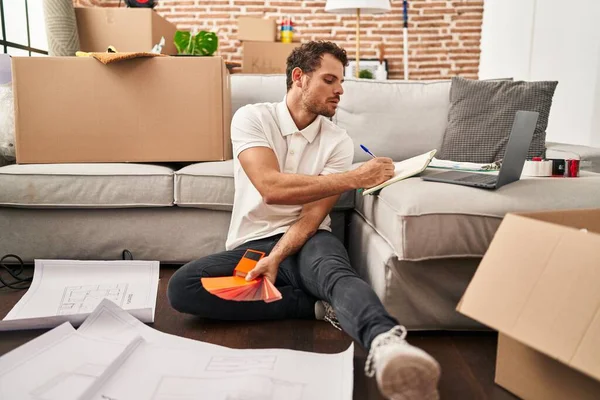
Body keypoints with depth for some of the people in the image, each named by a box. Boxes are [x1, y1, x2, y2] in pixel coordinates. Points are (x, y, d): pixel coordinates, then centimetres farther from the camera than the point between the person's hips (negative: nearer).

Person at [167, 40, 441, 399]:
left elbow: (315, 214, -8)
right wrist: (355, 178, -22)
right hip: (251, 245, 1)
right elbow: (271, 188, -21)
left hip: (306, 242, 0)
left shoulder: (338, 141, 0)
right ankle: (320, 306, -24)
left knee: (335, 270, -35)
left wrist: (275, 260, -26)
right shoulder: (252, 118, -5)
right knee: (182, 286, -25)